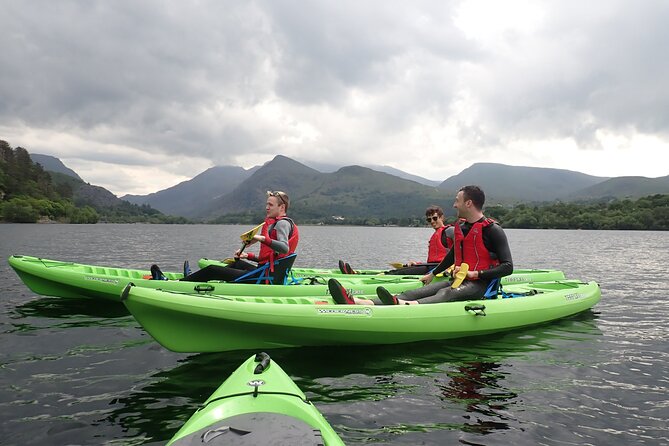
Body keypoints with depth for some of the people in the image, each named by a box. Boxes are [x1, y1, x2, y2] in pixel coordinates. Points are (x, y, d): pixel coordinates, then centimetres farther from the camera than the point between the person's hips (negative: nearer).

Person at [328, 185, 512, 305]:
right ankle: (358, 302, -38)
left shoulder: (492, 230, -9)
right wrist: (432, 274, 34)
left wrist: (475, 273, -20)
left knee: (445, 294, -38)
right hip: (458, 280, 6)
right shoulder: (460, 226, 15)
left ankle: (402, 305, -71)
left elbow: (508, 267, -13)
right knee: (415, 293, -17)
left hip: (479, 284, -6)